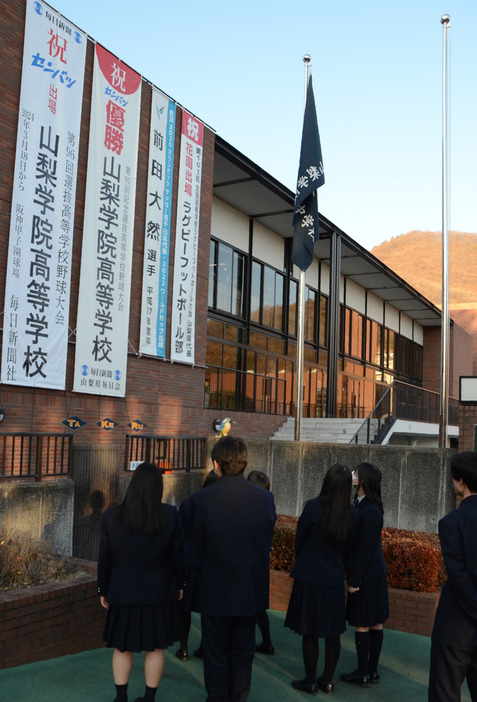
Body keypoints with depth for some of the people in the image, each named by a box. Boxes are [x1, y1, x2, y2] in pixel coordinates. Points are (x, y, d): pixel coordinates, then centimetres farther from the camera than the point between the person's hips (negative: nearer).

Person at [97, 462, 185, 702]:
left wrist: (103, 590, 5)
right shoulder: (169, 514, -16)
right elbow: (178, 554, -7)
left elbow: (105, 559, -7)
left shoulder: (112, 516, -14)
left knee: (122, 645, 17)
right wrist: (180, 584, 7)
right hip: (159, 590, 0)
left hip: (125, 591, 0)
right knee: (155, 646, 14)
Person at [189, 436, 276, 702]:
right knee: (244, 649, 20)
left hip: (215, 590, -2)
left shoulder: (201, 499, -18)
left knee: (216, 652, 15)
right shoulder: (265, 497, -11)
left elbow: (197, 549, -8)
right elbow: (268, 543, -1)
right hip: (251, 590, 3)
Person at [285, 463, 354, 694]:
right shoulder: (350, 513, -7)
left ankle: (310, 681, 19)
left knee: (309, 632, 8)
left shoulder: (313, 507, -17)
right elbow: (346, 547, 5)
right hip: (334, 578, 3)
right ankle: (327, 680, 26)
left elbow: (299, 542, -4)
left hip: (309, 577, -3)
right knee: (333, 633, 15)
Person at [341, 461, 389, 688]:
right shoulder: (361, 505, 7)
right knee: (375, 624, 15)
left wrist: (355, 580, -16)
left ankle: (363, 674, 14)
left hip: (367, 575, -9)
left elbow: (365, 549, -21)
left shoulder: (370, 511, -22)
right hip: (375, 573, 9)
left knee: (363, 625, 2)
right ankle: (372, 670, 26)